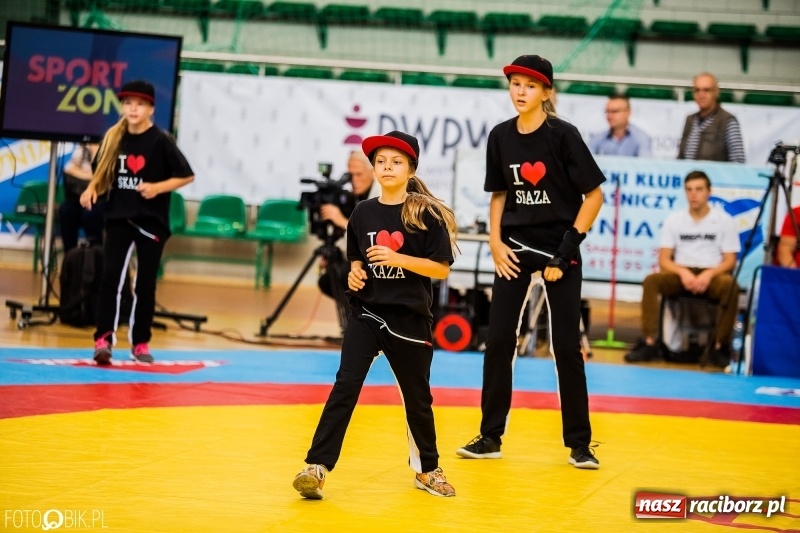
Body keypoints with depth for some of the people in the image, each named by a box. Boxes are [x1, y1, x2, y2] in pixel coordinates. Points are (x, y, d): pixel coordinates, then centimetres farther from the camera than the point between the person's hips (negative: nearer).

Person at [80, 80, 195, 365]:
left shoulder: (161, 141, -8)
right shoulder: (114, 138, 3)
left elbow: (187, 175, -6)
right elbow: (103, 172, 14)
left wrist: (157, 188, -18)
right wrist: (92, 188, -6)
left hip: (151, 221, -2)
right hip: (118, 218, 2)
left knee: (145, 284, 4)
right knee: (110, 276, -11)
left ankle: (140, 342, 15)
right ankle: (104, 338, -11)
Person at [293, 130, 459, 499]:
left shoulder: (426, 214, -7)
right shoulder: (363, 213, 4)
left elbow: (442, 268, -10)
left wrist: (397, 258, -21)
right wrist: (354, 273, -5)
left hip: (410, 317, -2)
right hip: (366, 313, 2)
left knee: (417, 396, 11)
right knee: (345, 386, -10)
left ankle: (427, 469, 30)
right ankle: (317, 467, -13)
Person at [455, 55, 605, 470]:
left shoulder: (563, 135, -11)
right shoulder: (500, 136, 1)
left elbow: (594, 195, -10)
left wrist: (568, 247, -14)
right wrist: (495, 242, 0)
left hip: (559, 249, -4)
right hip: (515, 248, 4)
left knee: (567, 345, -1)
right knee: (498, 341, 2)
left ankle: (579, 443, 9)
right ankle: (490, 436, 13)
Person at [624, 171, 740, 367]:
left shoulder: (724, 220, 1)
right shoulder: (673, 219, 6)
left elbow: (729, 261, 0)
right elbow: (664, 260, 2)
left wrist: (708, 274, -20)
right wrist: (683, 272, -18)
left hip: (712, 275, -2)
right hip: (681, 274, 2)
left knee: (730, 286, -35)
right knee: (651, 281, -28)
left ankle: (720, 347, -24)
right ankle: (649, 343, -29)